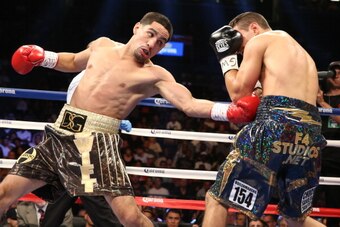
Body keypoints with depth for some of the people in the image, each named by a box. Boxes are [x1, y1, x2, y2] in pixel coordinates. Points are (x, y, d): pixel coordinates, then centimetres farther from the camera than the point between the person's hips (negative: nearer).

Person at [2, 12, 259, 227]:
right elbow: (74, 62, 34)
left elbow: (190, 105, -14)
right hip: (60, 132, 5)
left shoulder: (155, 75, -2)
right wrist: (42, 57, 18)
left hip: (98, 140, -5)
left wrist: (229, 111, -30)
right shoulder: (102, 45, 14)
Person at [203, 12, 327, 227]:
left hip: (277, 124, -7)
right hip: (310, 133, 7)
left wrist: (226, 57, 19)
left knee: (216, 199, -1)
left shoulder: (259, 40, 10)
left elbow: (239, 93, 7)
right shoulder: (302, 53, 33)